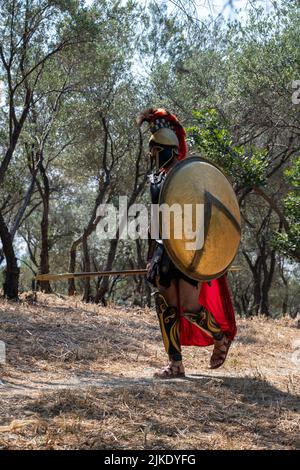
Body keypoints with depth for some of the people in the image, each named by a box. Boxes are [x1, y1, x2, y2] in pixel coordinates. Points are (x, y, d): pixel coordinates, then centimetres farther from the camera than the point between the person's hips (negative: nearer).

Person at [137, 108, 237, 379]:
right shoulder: (156, 179, 13)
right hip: (166, 250, 7)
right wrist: (152, 254, 17)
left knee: (190, 308, -8)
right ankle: (176, 364, 9)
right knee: (166, 307, 2)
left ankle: (221, 337, 21)